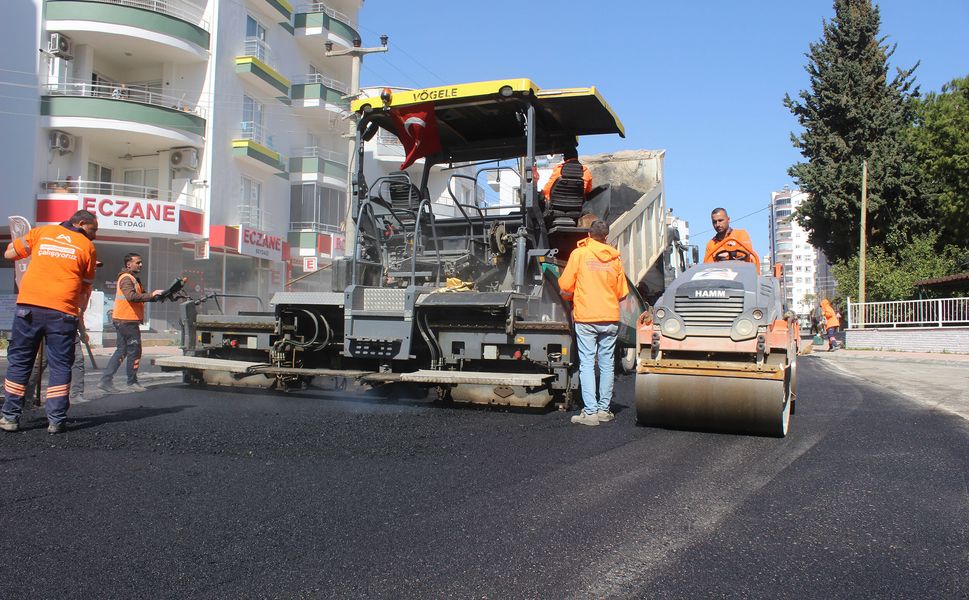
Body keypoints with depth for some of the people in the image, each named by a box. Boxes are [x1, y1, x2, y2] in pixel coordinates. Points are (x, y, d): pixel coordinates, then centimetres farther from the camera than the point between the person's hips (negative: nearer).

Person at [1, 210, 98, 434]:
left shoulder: (42, 232, 11)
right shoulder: (87, 246, 7)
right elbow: (86, 287, 11)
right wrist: (80, 311, 25)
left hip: (28, 306, 2)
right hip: (62, 312, -2)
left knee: (19, 362, 13)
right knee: (60, 366, 6)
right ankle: (56, 420, 5)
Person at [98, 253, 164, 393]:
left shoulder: (133, 278, 21)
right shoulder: (126, 278, -13)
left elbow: (140, 295, 21)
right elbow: (132, 296, -28)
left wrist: (156, 296, 7)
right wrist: (151, 295, -29)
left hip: (123, 321, 10)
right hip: (126, 321, -10)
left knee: (121, 351, 11)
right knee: (134, 351, -2)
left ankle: (105, 380, 11)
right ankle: (132, 382, 7)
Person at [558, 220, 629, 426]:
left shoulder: (579, 254, -2)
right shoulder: (615, 258, 8)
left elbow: (565, 286, -3)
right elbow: (622, 292, 12)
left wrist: (572, 298, 17)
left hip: (585, 318, -3)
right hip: (610, 318, 3)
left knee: (587, 364, -2)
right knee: (607, 364, 10)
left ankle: (590, 411, -7)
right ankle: (604, 409, 16)